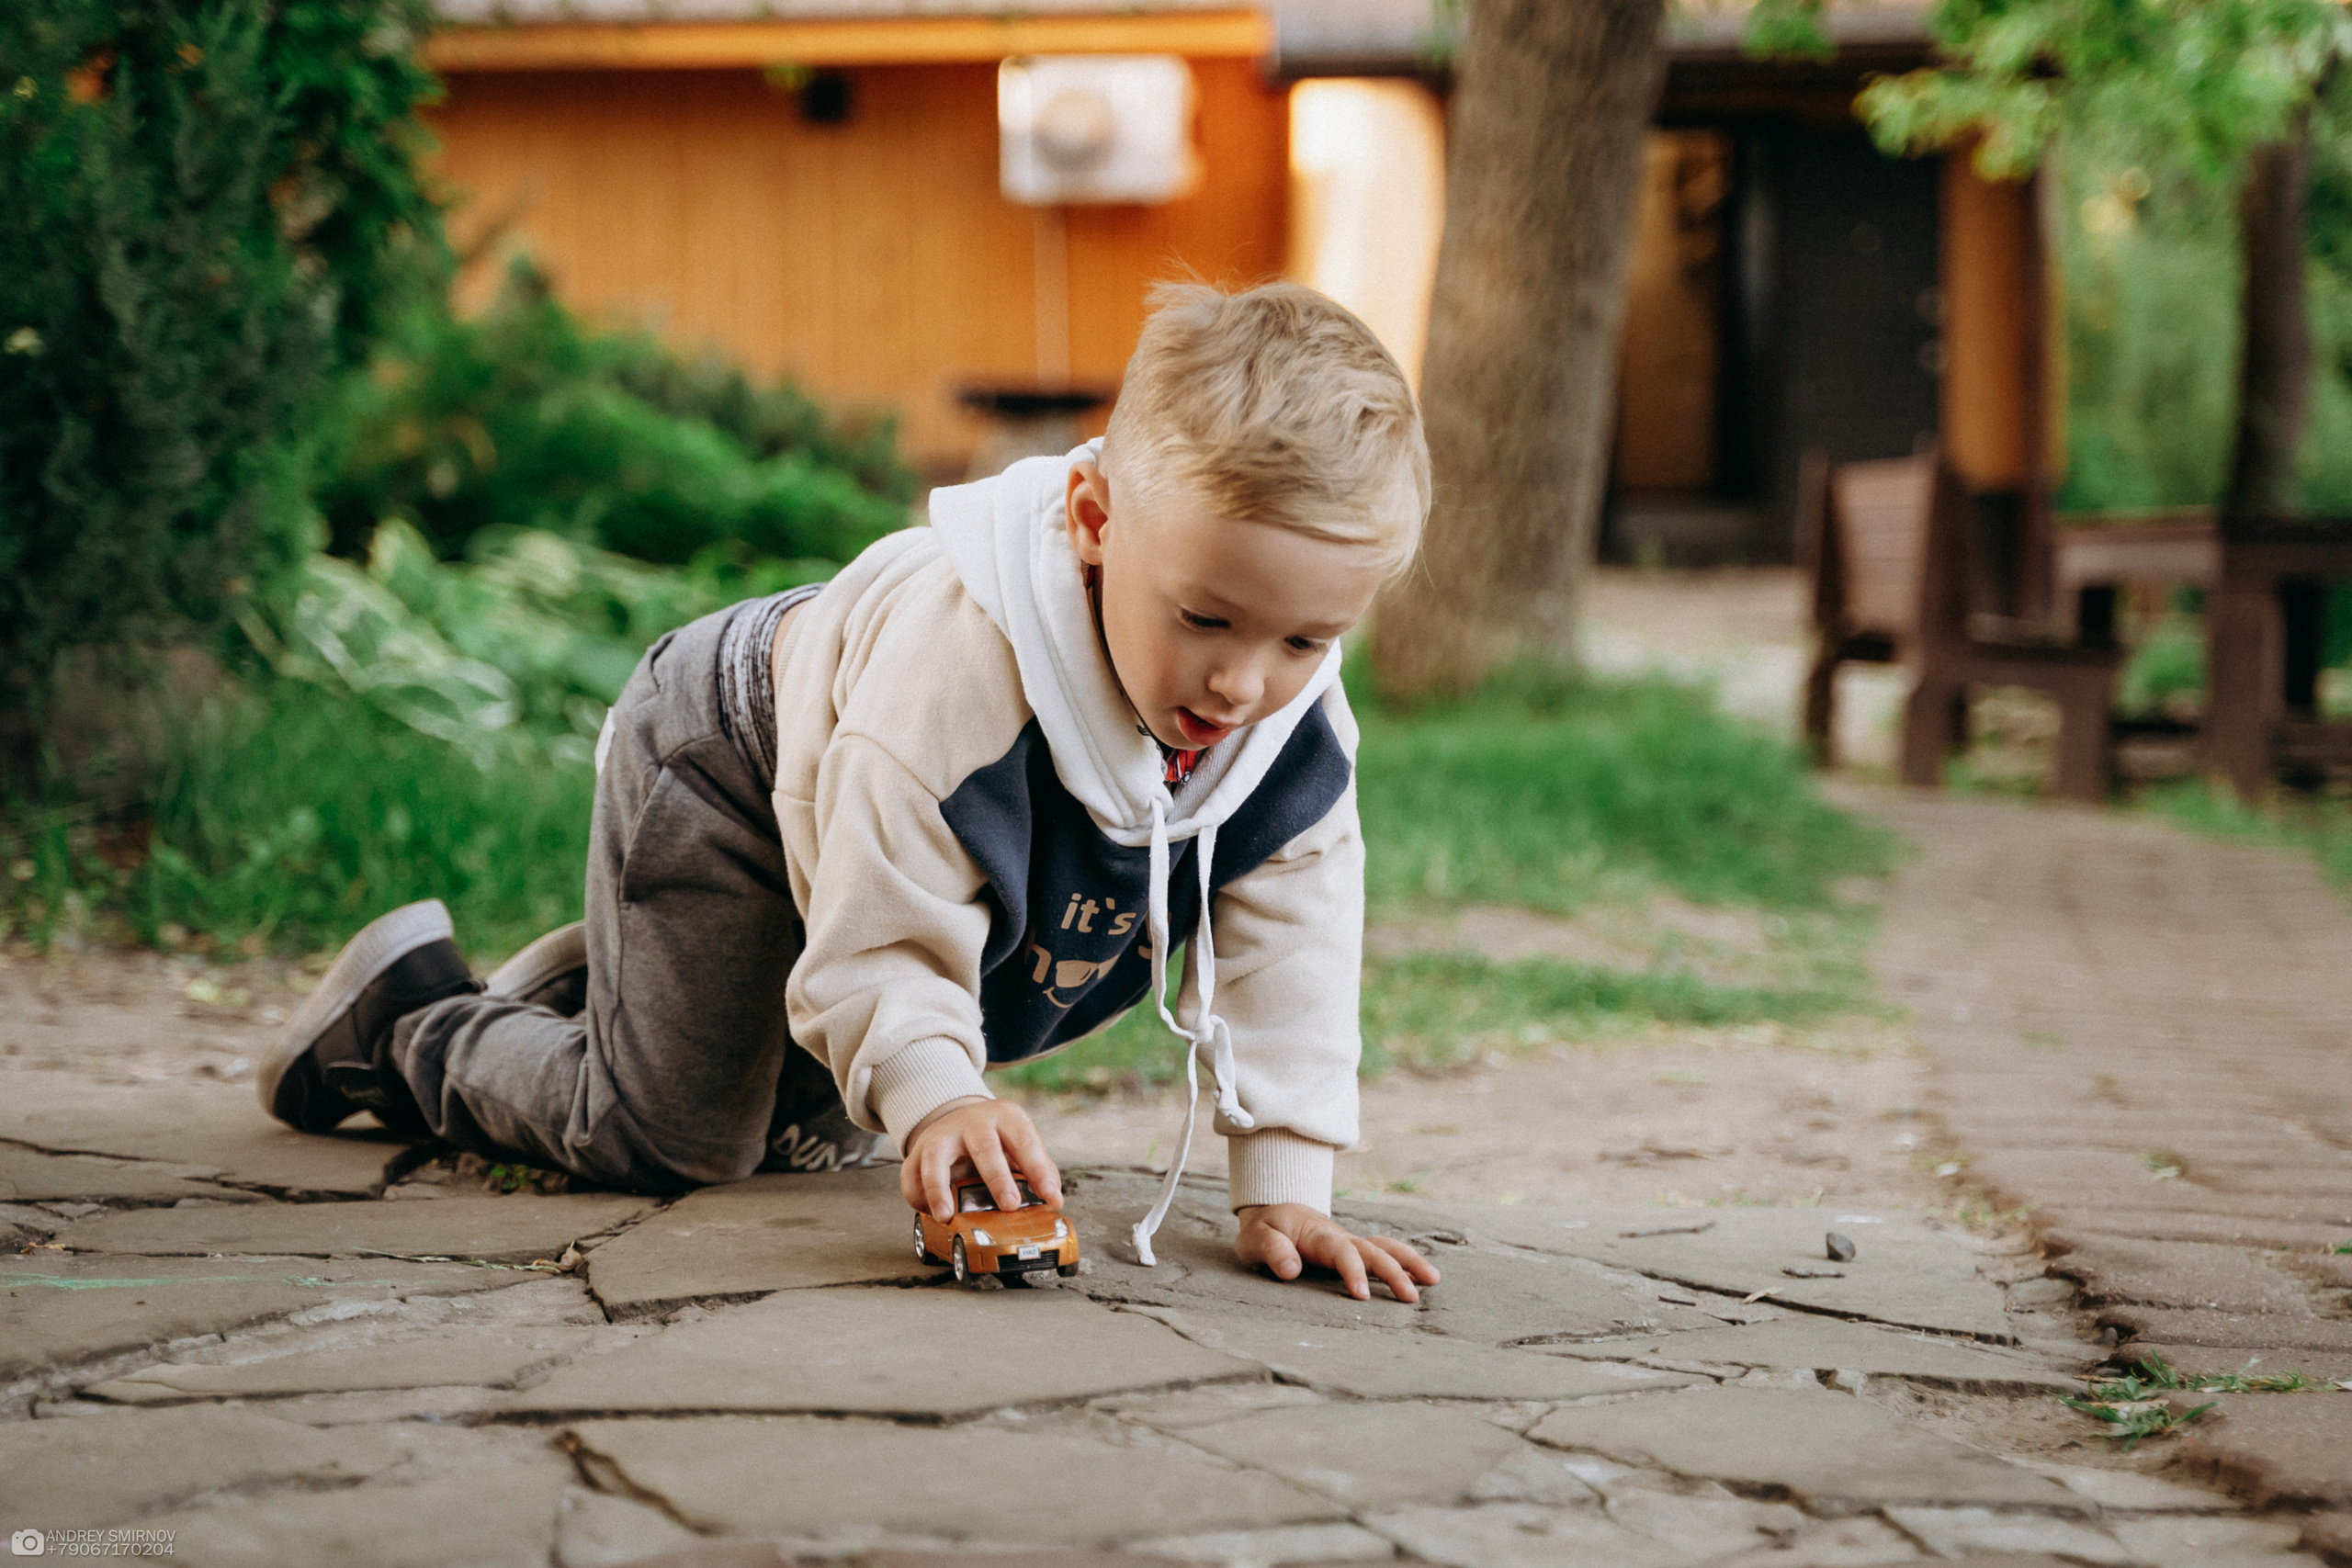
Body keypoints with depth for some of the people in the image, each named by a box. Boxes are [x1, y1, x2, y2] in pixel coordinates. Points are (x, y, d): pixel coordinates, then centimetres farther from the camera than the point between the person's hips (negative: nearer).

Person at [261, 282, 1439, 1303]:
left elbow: (1285, 955, -21)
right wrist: (936, 1098, -59)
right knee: (674, 1136, -7)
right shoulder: (955, 662, -46)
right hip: (719, 772, -7)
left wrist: (1283, 1188, -27)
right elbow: (887, 939, -43)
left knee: (816, 1136, 19)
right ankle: (410, 1021, 17)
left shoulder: (1301, 728, -28)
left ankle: (594, 987, 40)